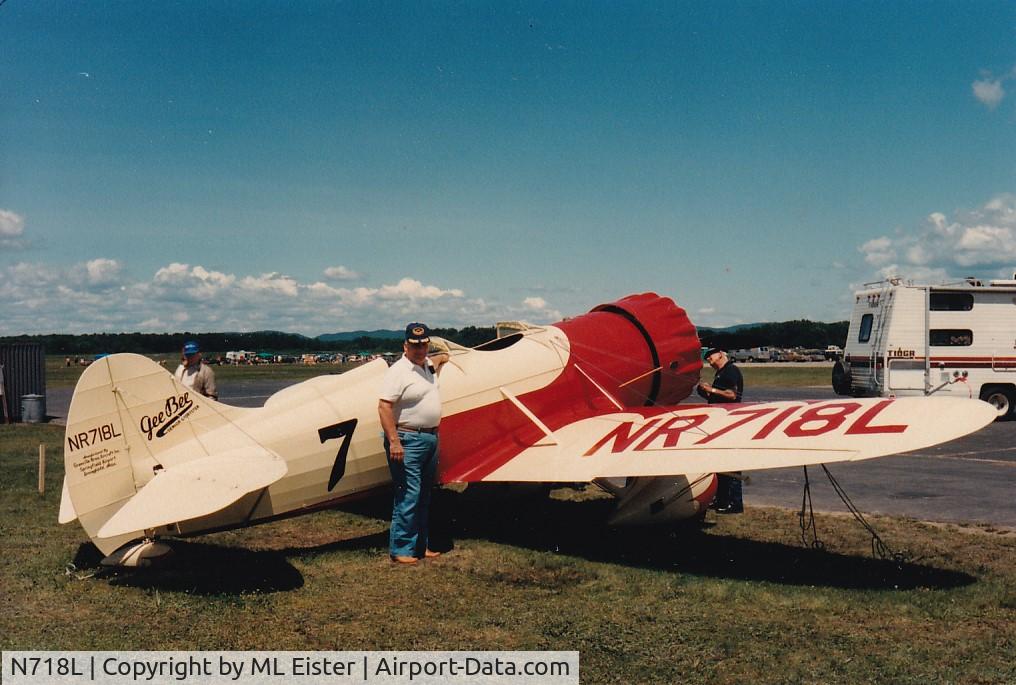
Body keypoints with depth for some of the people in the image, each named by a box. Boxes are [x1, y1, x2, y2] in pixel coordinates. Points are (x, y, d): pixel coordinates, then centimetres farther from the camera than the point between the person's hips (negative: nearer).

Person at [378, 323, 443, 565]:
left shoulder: (428, 365, 9)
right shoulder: (399, 371, -16)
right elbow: (384, 407, -22)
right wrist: (394, 442, -26)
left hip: (430, 437, 9)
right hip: (408, 440, -9)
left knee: (424, 497, 15)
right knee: (408, 496, -9)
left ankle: (420, 545, 24)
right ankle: (400, 549, -1)